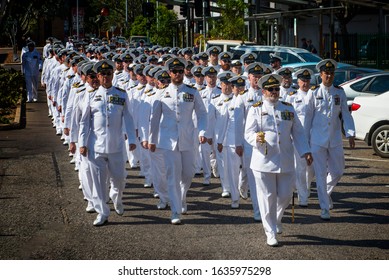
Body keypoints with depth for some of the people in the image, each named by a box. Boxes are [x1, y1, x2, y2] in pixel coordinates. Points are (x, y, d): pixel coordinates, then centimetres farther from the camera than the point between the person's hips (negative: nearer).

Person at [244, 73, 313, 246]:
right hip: (264, 162, -3)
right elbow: (248, 133, -5)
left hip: (286, 162, 3)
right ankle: (270, 233, 9)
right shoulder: (255, 110, 2)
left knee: (285, 196, 7)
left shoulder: (288, 109, 12)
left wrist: (305, 152, 3)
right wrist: (257, 138, -27)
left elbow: (298, 133, 14)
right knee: (267, 198, -1)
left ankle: (276, 220, 36)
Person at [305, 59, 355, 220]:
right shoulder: (313, 93, -2)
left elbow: (346, 114, 2)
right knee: (321, 174, -2)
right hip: (318, 139, -2)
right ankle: (325, 208, 4)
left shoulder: (340, 93, 4)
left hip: (335, 140, 3)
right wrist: (306, 138, 4)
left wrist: (350, 134, -9)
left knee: (338, 172, 8)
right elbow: (308, 116, 3)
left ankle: (326, 192, 37)